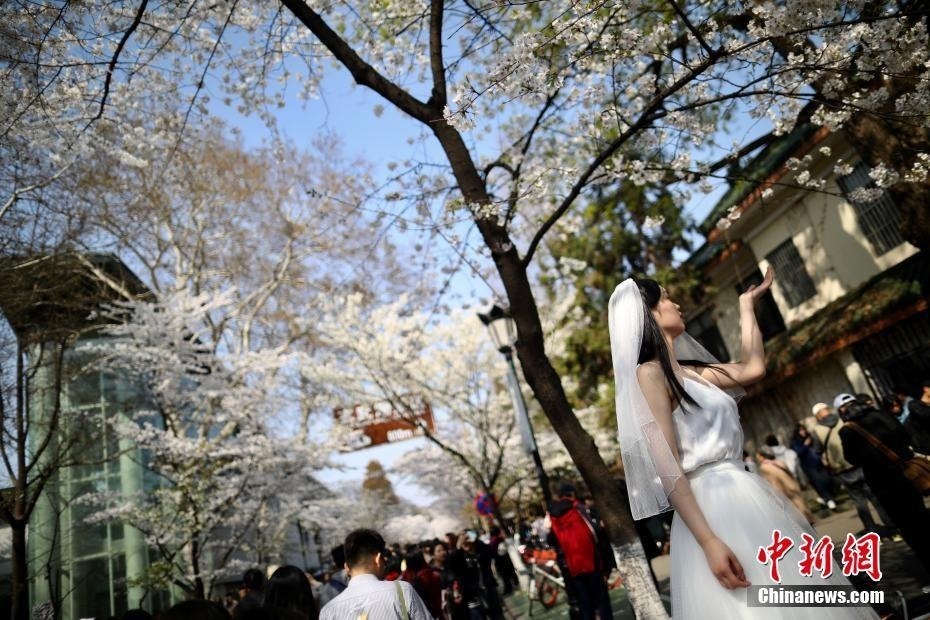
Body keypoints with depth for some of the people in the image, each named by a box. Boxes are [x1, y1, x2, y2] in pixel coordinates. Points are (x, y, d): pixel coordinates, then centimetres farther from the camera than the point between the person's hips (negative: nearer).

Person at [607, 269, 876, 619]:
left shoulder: (689, 371, 15)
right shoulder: (648, 373, -11)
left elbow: (753, 368, 25)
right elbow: (666, 469, -17)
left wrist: (747, 305, 29)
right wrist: (709, 542, -23)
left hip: (747, 498, 9)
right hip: (712, 507, -9)